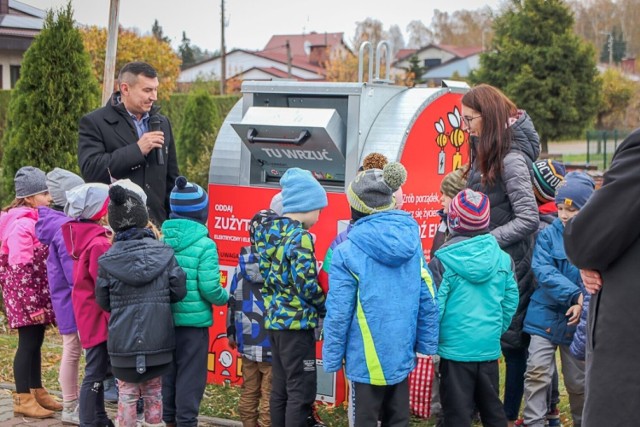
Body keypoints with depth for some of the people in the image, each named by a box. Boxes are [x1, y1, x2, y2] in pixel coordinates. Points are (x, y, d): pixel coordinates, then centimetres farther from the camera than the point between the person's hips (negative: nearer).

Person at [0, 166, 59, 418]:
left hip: (38, 294, 10)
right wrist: (32, 305, -21)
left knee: (35, 342, 16)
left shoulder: (34, 221, 13)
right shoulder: (22, 225, -19)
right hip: (24, 297, -10)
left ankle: (36, 392, 26)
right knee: (28, 343, -4)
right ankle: (23, 400, 4)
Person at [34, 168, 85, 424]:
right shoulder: (66, 228, -22)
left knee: (71, 352, 17)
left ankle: (71, 407, 27)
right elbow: (75, 273, -23)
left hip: (66, 303, 10)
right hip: (76, 302, -10)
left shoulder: (58, 222, 8)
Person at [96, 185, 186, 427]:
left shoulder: (108, 261, -8)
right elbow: (179, 291, -4)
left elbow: (103, 302, 0)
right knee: (153, 392, 16)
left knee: (127, 394, 11)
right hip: (158, 339, 1)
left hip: (123, 341, -1)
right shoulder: (163, 253, -7)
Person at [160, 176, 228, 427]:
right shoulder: (204, 245, -14)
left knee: (167, 373, 18)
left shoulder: (162, 241, 0)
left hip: (165, 320, 5)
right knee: (190, 376, 4)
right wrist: (225, 298, 2)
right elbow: (210, 288, -18)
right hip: (194, 322, -5)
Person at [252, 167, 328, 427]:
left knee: (280, 388, 15)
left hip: (274, 319, 9)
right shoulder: (299, 237, -17)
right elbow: (307, 285, -20)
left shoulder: (268, 231, 8)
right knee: (301, 392, -3)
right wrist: (326, 309, -4)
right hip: (296, 321, -8)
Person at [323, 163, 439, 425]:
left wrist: (331, 358, -4)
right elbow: (428, 300, 3)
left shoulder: (348, 251, -15)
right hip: (402, 353, 5)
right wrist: (427, 343, 13)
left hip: (367, 358, -4)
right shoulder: (411, 240, -1)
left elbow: (338, 312, -14)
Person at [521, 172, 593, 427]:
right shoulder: (548, 235, -5)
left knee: (578, 381, 14)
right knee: (537, 372, -9)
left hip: (577, 320, 1)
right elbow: (544, 272, -15)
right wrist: (576, 295, -25)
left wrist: (585, 304, -25)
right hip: (545, 316, 0)